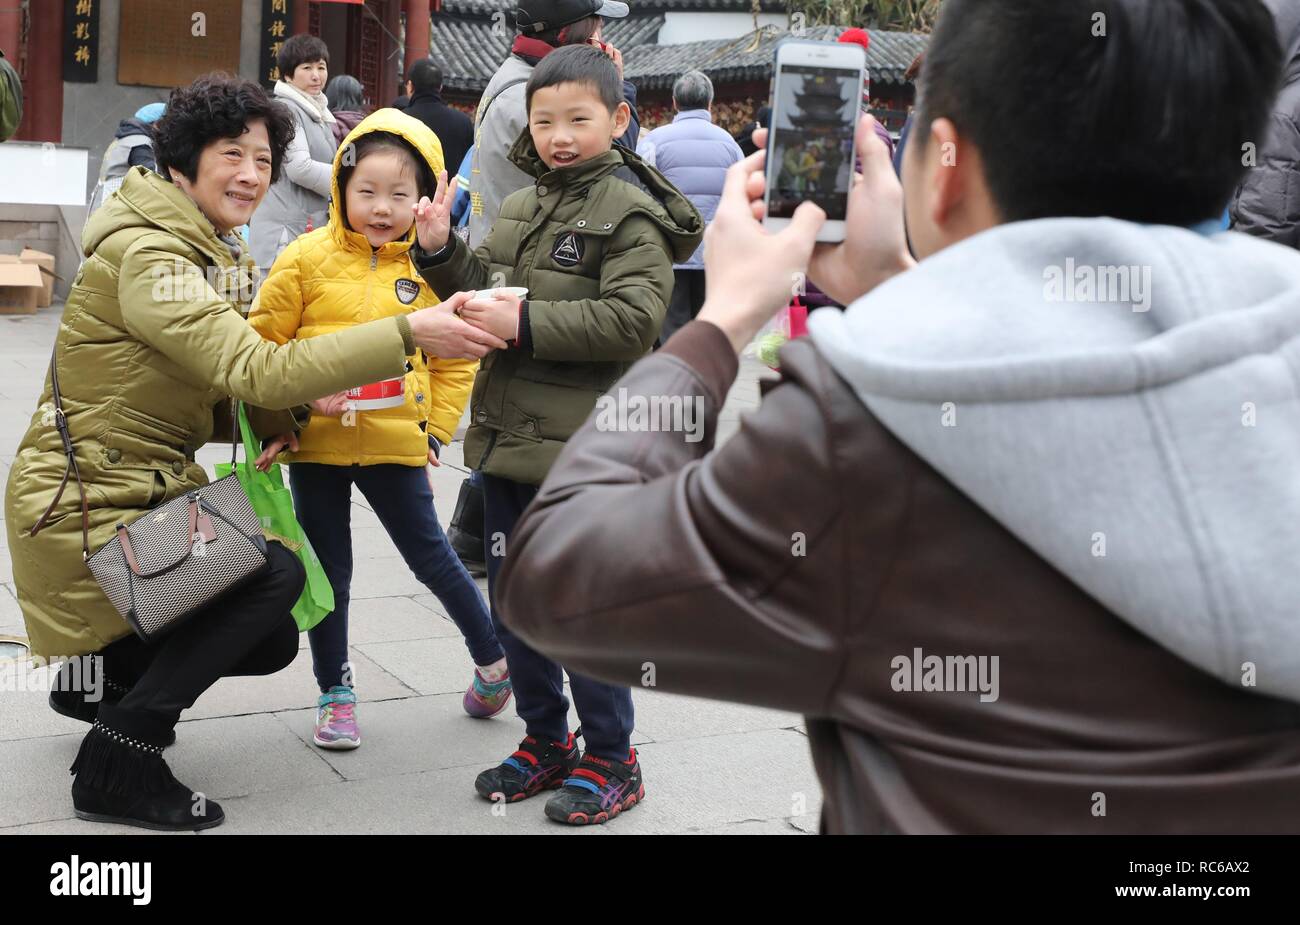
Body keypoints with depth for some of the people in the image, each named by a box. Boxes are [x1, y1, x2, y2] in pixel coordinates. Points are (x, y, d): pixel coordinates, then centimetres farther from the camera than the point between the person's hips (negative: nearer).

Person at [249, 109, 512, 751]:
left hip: (396, 444, 0)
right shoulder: (307, 259, -3)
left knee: (431, 556, 9)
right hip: (316, 441, 0)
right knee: (328, 571, 11)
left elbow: (456, 359, 7)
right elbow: (263, 344, 1)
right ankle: (334, 691, 25)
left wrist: (436, 427, 1)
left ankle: (493, 656, 31)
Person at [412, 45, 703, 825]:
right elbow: (482, 287, 19)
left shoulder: (631, 213, -10)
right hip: (511, 437, 8)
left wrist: (526, 323, -24)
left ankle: (610, 761, 18)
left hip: (583, 448, -8)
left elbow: (632, 320, -21)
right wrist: (440, 251, 0)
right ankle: (546, 742, 31)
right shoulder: (520, 209, 12)